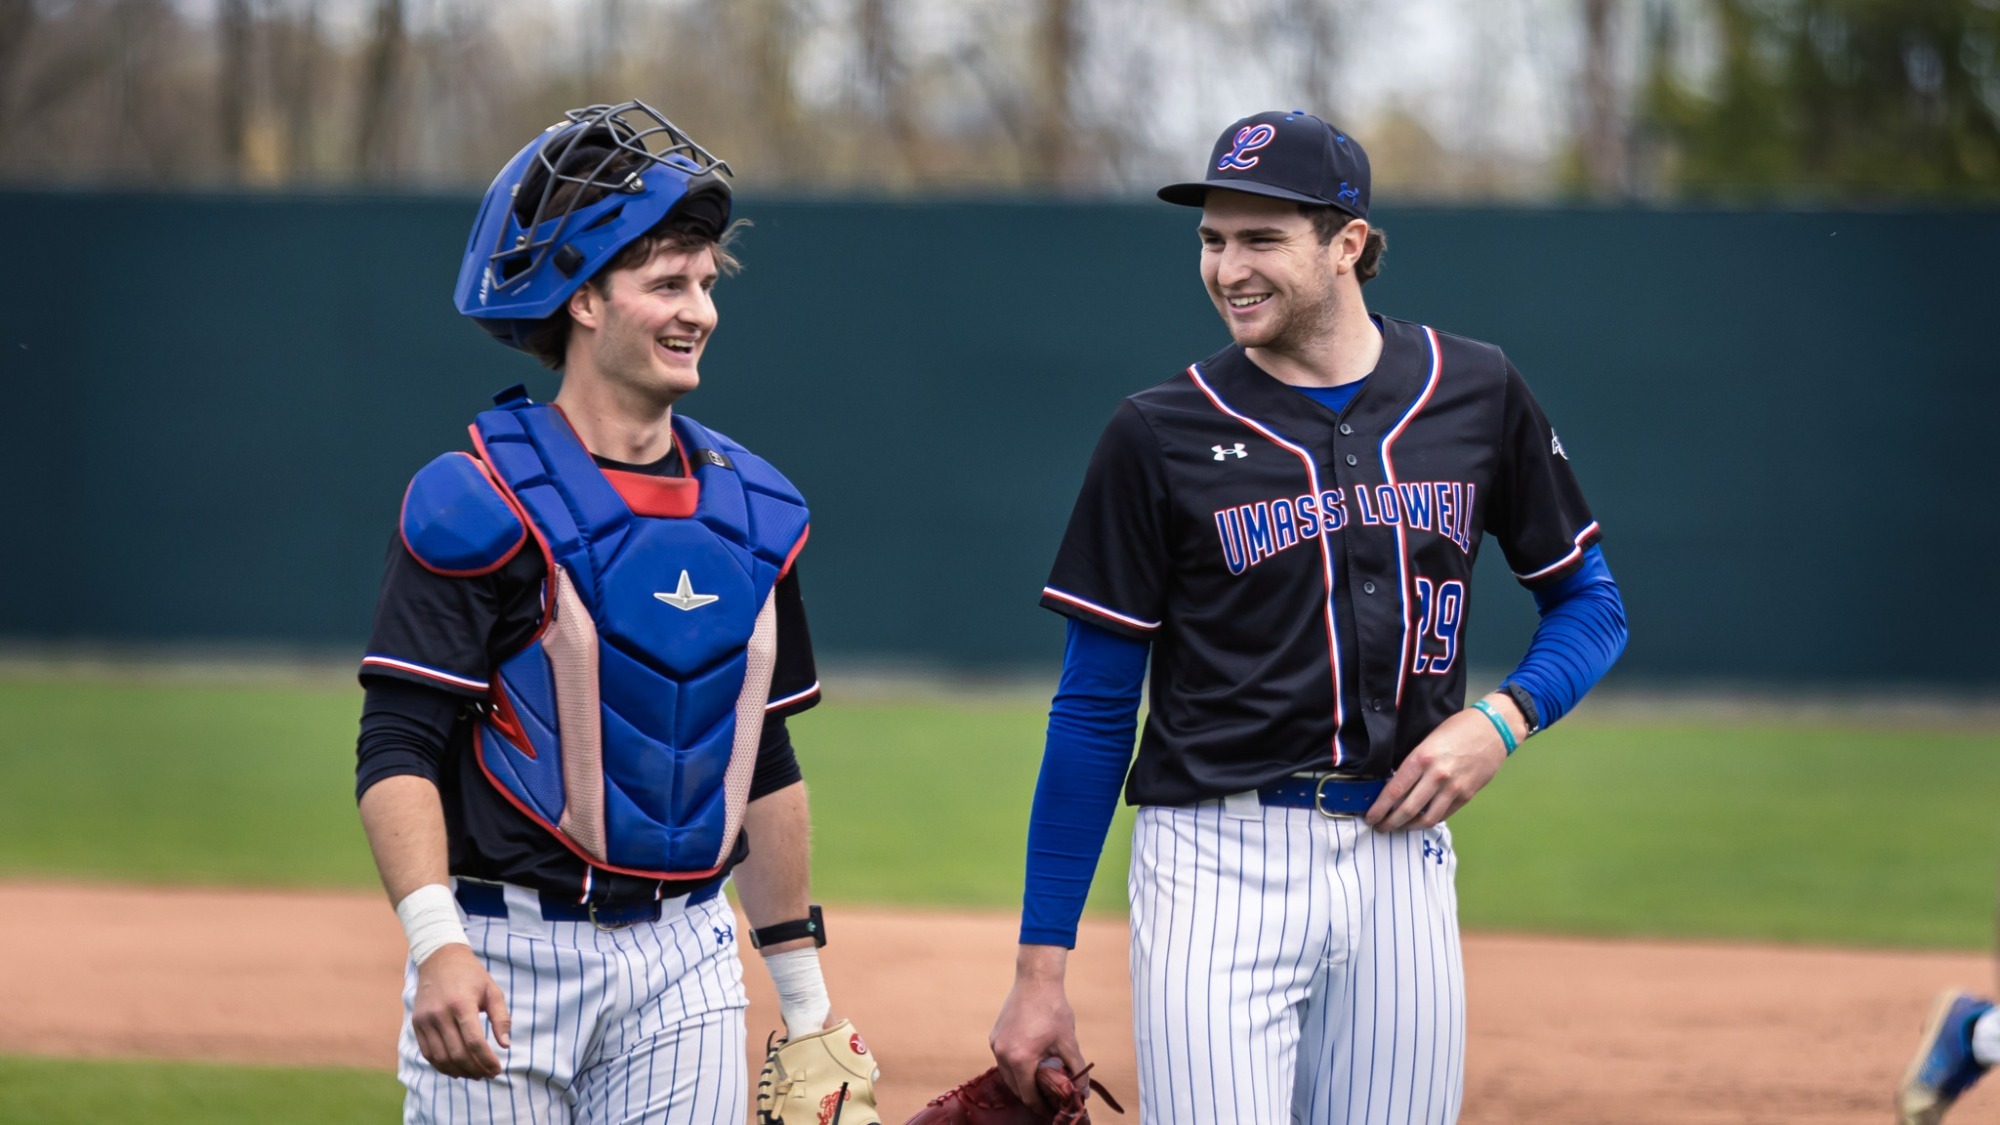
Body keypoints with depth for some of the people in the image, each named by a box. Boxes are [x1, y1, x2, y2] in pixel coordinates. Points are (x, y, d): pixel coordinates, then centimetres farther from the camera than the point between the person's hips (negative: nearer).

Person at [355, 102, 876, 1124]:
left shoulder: (751, 511, 11)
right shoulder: (479, 503, -8)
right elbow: (398, 750, -14)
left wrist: (802, 991, 18)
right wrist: (437, 946, -28)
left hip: (684, 955, 5)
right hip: (506, 951, -5)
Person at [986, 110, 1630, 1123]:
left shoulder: (1474, 394, 6)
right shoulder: (1161, 434, -1)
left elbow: (1588, 602, 15)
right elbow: (1093, 714, 2)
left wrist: (1500, 720, -6)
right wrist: (1040, 966, -2)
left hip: (1401, 856, 3)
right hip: (1218, 859, -3)